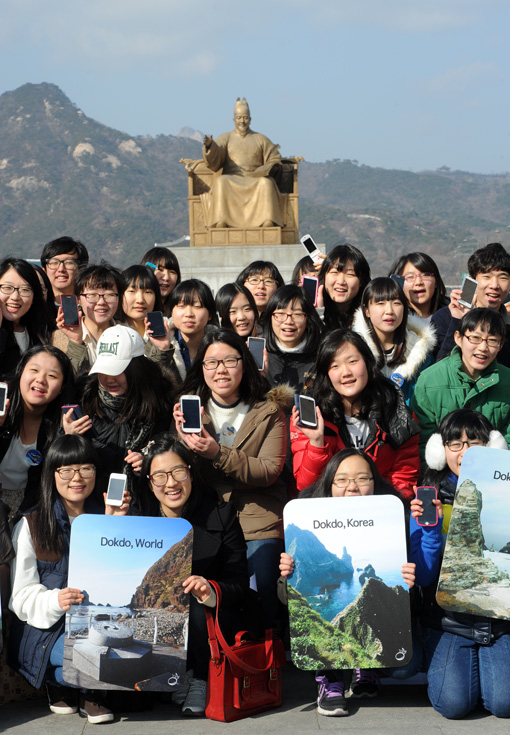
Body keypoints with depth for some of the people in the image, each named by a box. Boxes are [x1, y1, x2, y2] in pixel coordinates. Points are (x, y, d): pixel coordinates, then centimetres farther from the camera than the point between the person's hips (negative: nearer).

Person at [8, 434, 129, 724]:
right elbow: (22, 597, -2)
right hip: (46, 632, -3)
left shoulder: (105, 518, 12)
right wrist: (55, 601, -23)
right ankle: (59, 683, 1)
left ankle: (90, 690, 2)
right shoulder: (30, 526, 3)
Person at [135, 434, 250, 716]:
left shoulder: (221, 515, -5)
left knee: (195, 603, -33)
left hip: (211, 620, -2)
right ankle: (180, 676, -3)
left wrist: (211, 592, -32)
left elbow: (240, 586, -10)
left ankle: (202, 679, -8)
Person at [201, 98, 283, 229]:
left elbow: (274, 160, 14)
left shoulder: (261, 139, 16)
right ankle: (220, 222, -43)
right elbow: (215, 157, -3)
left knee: (266, 184, -34)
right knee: (220, 182, -34)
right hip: (231, 179, 0)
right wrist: (209, 145, -26)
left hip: (255, 180, 0)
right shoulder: (226, 138, 14)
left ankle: (268, 222, -44)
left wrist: (269, 169, -10)